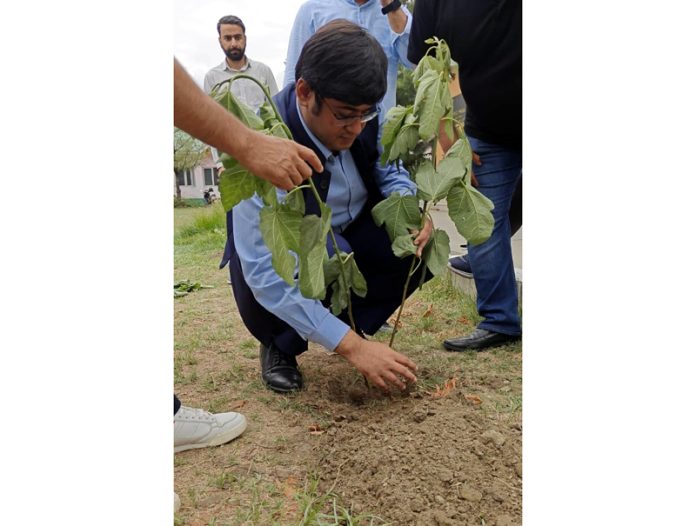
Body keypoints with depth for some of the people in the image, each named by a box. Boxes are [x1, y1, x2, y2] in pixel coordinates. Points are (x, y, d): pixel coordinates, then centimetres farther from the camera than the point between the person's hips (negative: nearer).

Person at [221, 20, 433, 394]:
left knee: (423, 246, -20)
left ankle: (352, 320, 4)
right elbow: (265, 272, -37)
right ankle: (281, 346, -4)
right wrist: (351, 346, -38)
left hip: (351, 235, 5)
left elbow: (388, 169, 2)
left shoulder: (362, 115, -18)